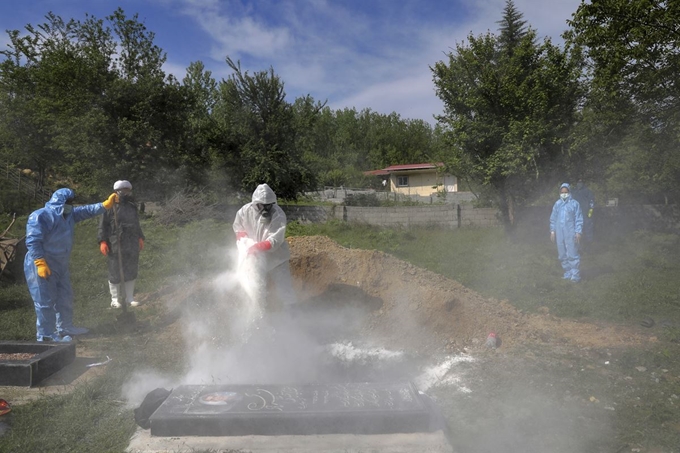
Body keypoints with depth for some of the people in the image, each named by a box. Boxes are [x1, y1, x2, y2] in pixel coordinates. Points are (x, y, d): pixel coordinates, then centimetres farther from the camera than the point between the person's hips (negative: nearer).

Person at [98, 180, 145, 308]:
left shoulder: (131, 207, 16)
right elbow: (103, 225, -6)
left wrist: (140, 237, 18)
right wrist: (102, 241, -14)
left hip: (131, 246, 6)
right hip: (115, 246, -6)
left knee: (131, 271, 10)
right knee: (114, 273, 4)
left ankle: (129, 298, 21)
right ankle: (115, 299, 16)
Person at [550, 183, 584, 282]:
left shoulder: (574, 203, -2)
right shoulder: (557, 204, 9)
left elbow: (579, 219, -3)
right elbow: (553, 218, 13)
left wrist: (578, 232, -8)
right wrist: (552, 231, 9)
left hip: (570, 233, -4)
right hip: (559, 233, 4)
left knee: (572, 254, -7)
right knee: (562, 255, 9)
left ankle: (575, 274, -1)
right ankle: (568, 273, 19)